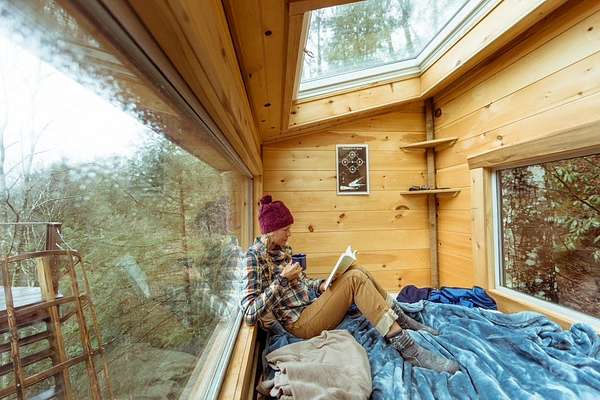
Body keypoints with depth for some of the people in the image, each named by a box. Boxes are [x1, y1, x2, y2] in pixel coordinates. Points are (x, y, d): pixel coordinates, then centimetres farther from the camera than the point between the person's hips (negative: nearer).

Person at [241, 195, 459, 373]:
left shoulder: (282, 249, 9)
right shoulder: (256, 257, -16)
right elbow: (250, 313, -22)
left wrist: (320, 285, -1)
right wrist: (281, 279, -25)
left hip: (311, 304, 8)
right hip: (302, 323, -8)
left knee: (355, 270, -3)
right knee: (354, 278, -22)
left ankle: (402, 319, 4)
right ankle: (408, 349, -22)